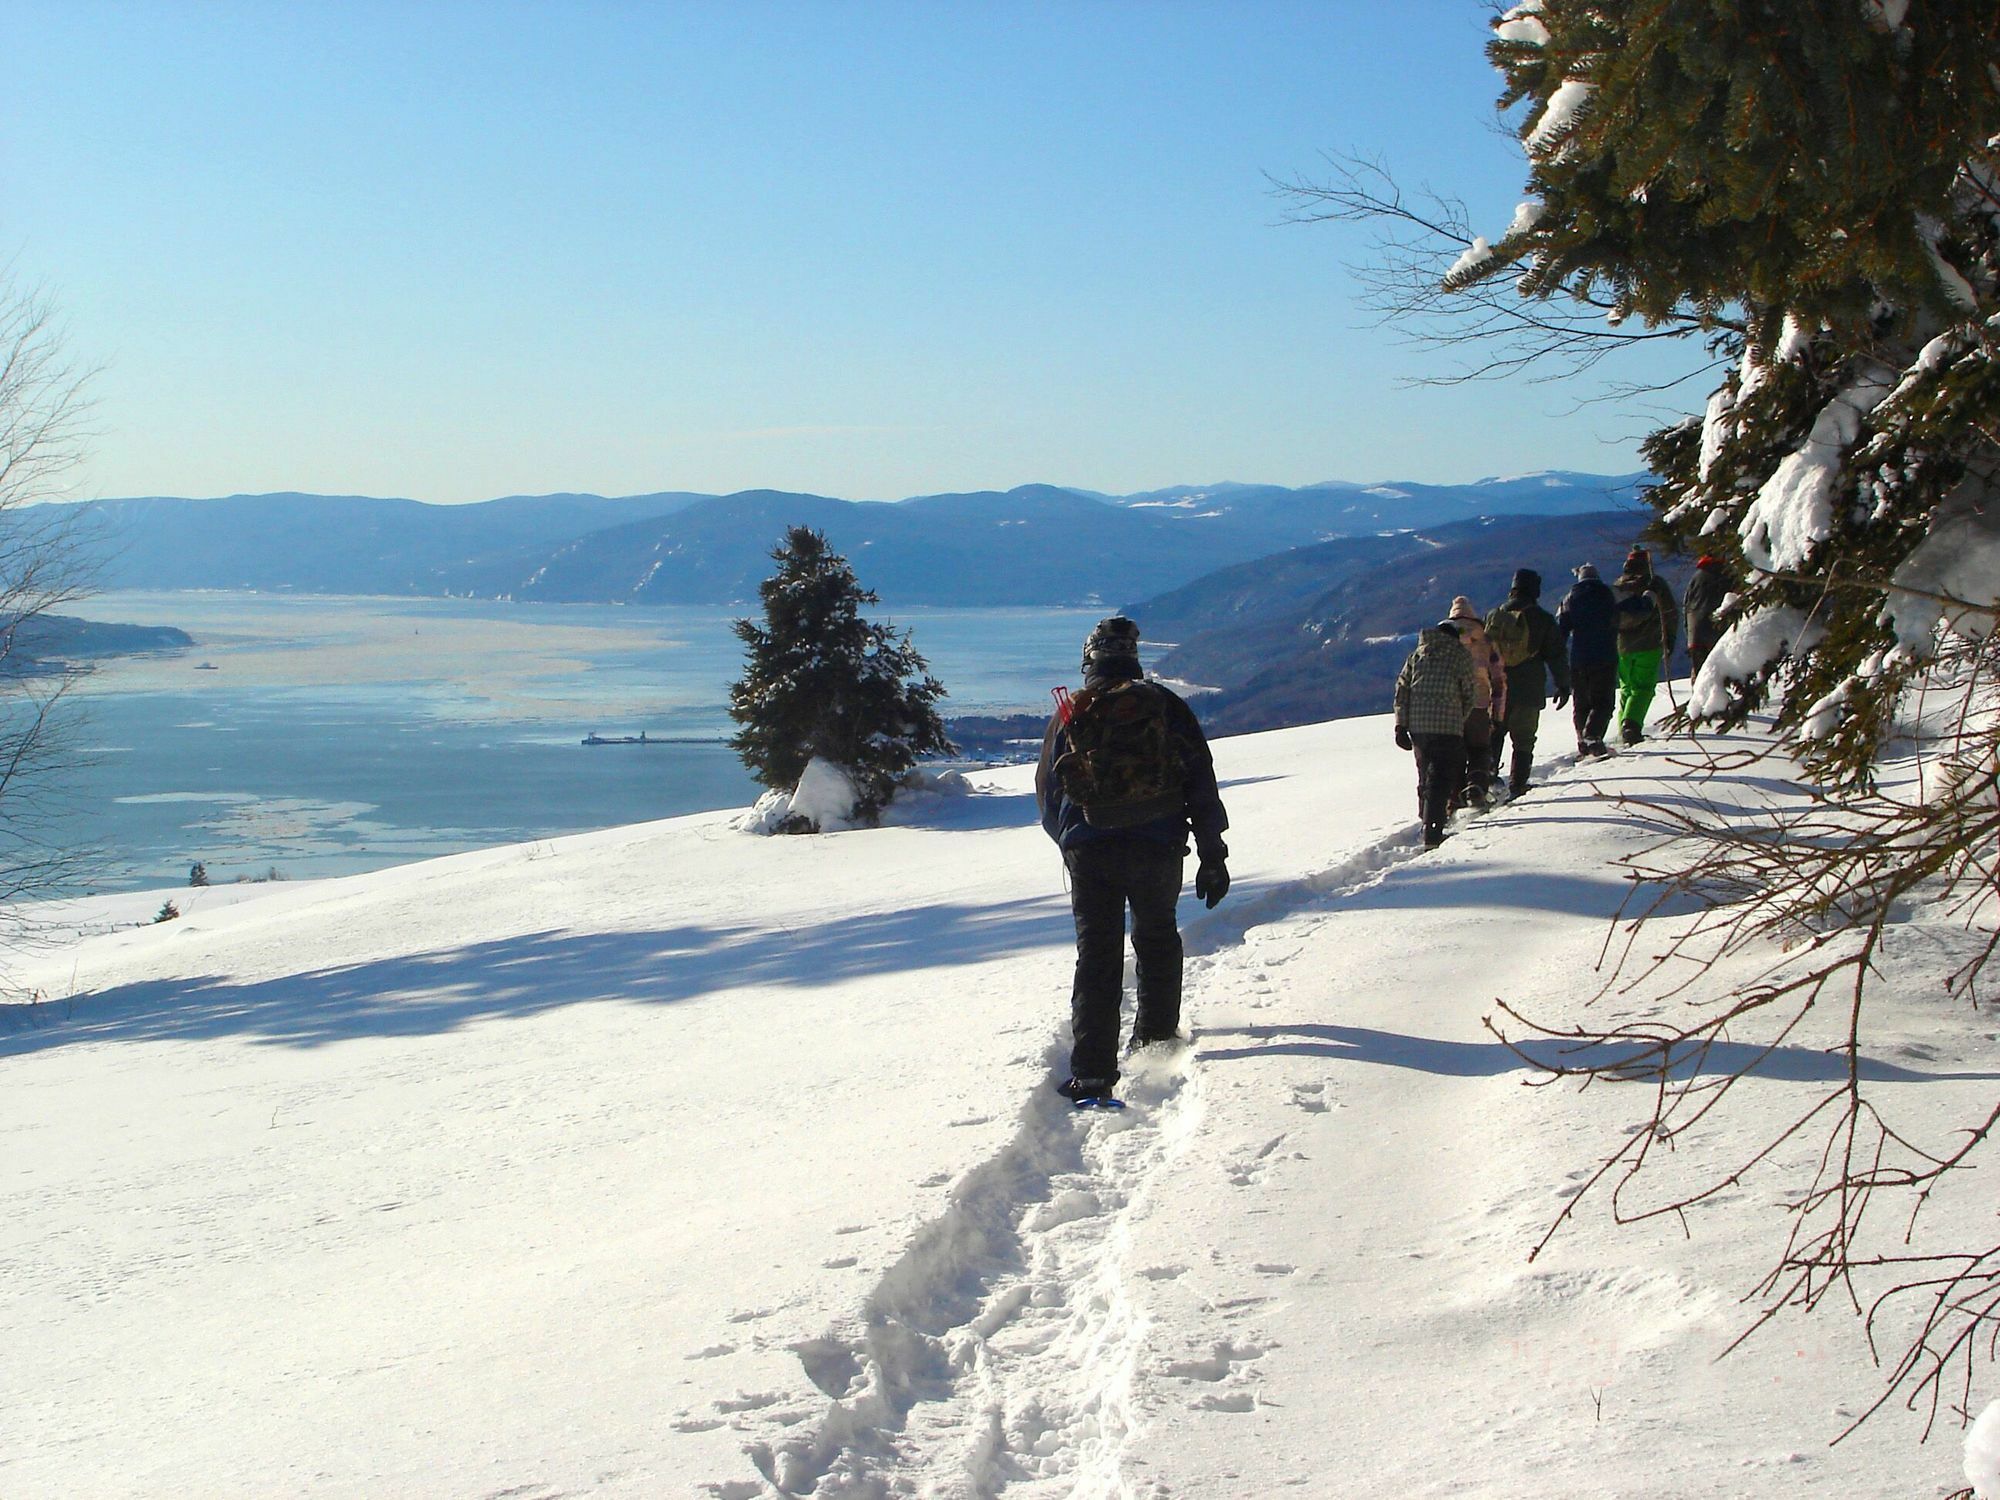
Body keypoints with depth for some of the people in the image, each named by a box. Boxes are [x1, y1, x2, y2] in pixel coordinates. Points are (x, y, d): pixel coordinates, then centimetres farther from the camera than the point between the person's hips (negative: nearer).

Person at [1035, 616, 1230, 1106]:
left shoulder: (1070, 716, 5)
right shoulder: (1166, 706, 2)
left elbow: (1048, 792, 15)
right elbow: (1202, 785, 1)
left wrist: (1070, 843, 33)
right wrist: (1213, 858, 5)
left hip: (1088, 850, 0)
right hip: (1158, 846, 0)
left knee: (1096, 952, 2)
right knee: (1158, 937, 23)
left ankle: (1092, 1071, -8)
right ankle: (1157, 1036, 31)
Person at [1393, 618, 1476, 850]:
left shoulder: (1417, 655, 15)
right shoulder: (1460, 656, 4)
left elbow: (1402, 688, 10)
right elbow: (1470, 695, 5)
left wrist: (1401, 726, 9)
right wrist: (1461, 719, 21)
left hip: (1416, 725, 5)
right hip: (1447, 726, -5)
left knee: (1425, 777, 19)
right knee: (1440, 779, -7)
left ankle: (1426, 823, 26)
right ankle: (1432, 835, -17)